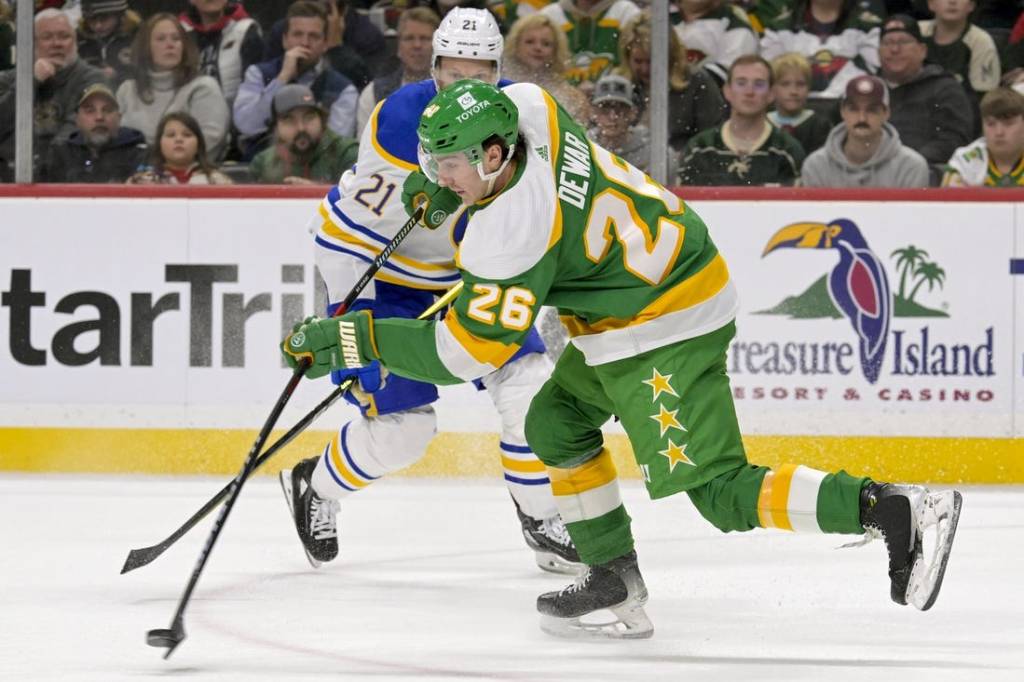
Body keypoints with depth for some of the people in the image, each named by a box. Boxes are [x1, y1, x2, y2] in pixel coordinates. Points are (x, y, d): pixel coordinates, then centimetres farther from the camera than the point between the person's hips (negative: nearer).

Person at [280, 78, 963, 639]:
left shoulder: (511, 231, -28)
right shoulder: (524, 106, -6)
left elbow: (467, 352, -24)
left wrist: (358, 338, -20)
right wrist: (439, 179, 20)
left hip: (664, 333, -11)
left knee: (716, 487, -12)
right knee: (556, 424, 18)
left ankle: (895, 510, -16)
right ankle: (615, 582, 18)